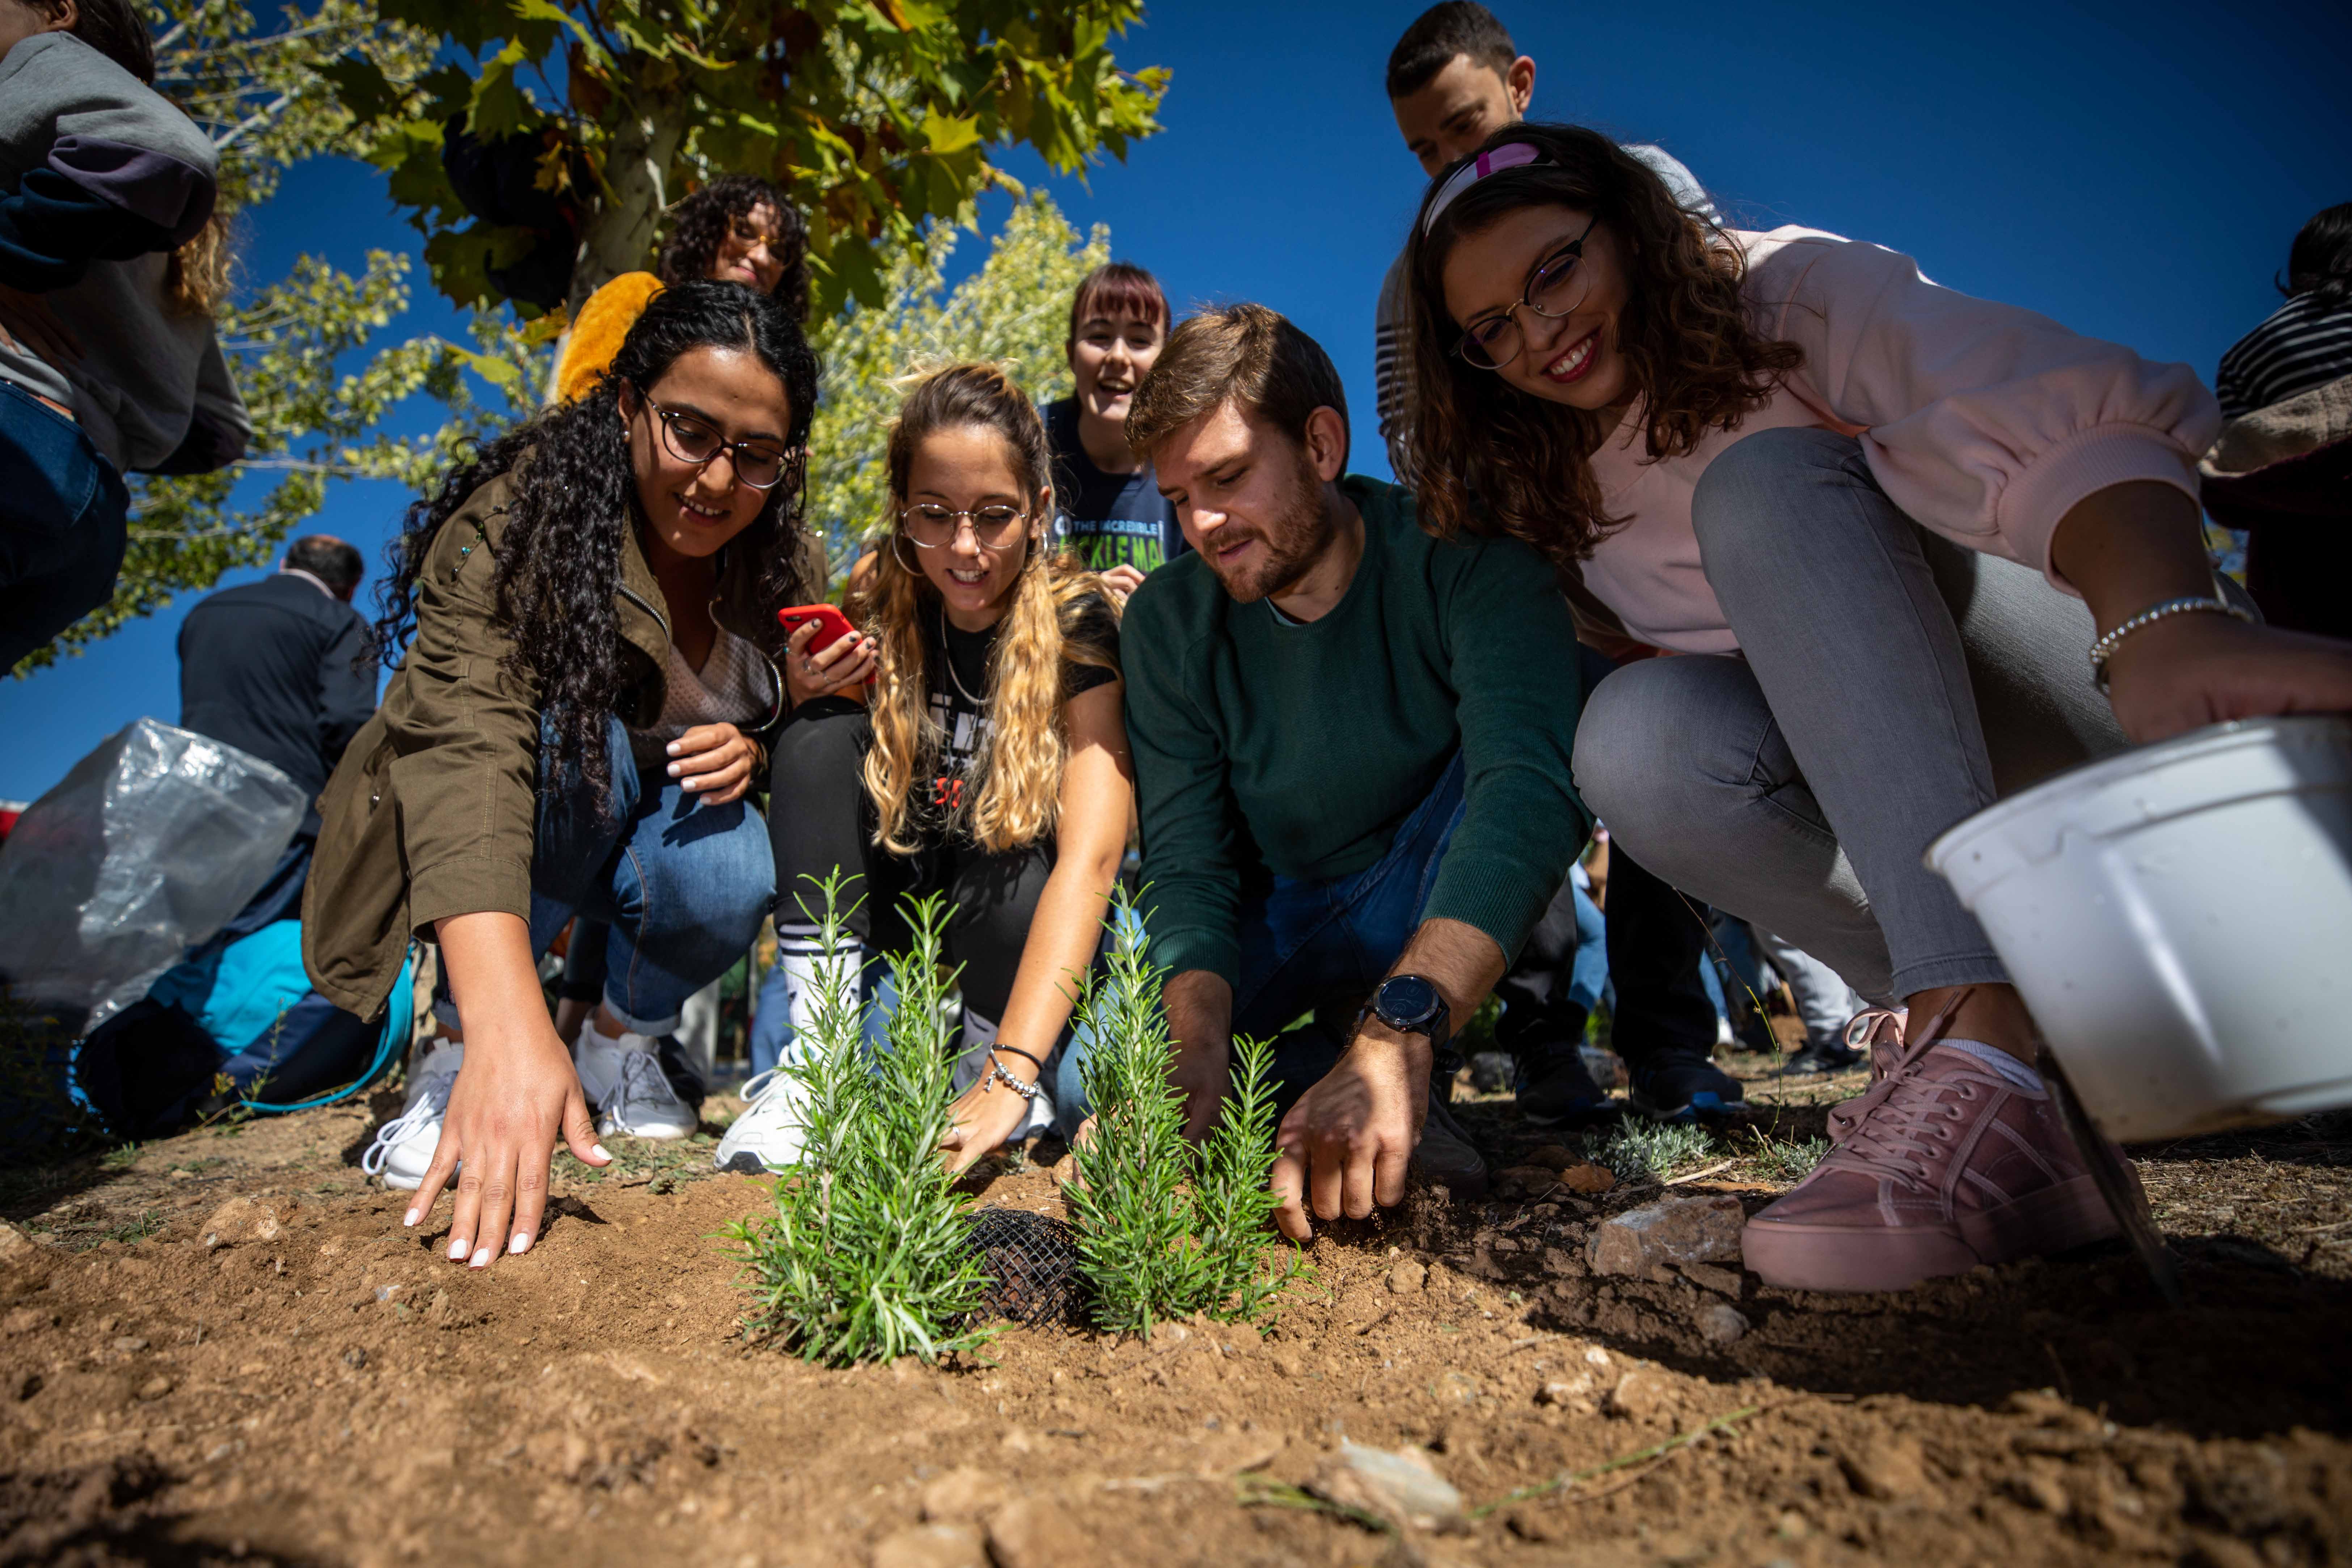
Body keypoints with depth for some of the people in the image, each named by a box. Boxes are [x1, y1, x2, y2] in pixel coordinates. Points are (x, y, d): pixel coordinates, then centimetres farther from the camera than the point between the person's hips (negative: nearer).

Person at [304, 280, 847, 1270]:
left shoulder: (772, 556, -10)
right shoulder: (524, 515, -27)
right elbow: (462, 742, -42)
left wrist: (750, 749, -24)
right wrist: (507, 1023, -56)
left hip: (660, 823, 3)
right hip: (481, 835, -3)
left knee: (732, 873, -29)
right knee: (574, 736, -34)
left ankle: (622, 1044, 3)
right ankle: (461, 1058, -17)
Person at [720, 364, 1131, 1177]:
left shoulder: (1078, 622, -19)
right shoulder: (881, 612, -7)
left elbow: (1090, 857, -31)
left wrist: (1011, 1073, -41)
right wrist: (812, 694, -21)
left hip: (1020, 925, -3)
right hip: (894, 911, 4)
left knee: (1011, 870, -36)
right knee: (822, 733, -19)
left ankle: (986, 1058, -5)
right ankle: (818, 1052, -20)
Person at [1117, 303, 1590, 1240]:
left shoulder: (1462, 557, -21)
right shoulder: (1169, 619, -8)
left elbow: (1531, 782, -38)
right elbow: (1185, 863, -11)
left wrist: (1396, 1036, -52)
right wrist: (1200, 1038, -32)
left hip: (1452, 922, -2)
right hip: (1278, 926, 3)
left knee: (1572, 727, -33)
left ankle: (1390, 1076, -23)